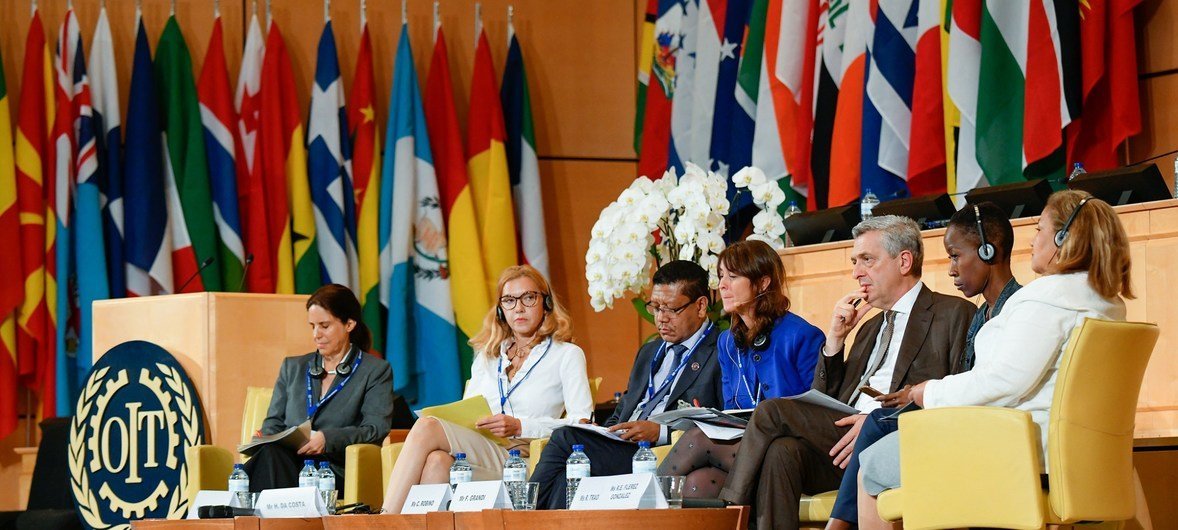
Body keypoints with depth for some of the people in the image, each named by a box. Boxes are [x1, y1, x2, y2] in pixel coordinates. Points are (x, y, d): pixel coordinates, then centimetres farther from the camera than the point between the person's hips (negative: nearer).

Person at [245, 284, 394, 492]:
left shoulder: (375, 371, 13)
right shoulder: (292, 367, 29)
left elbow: (376, 428, -1)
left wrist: (327, 438, -18)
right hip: (284, 461, 4)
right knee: (270, 453, -37)